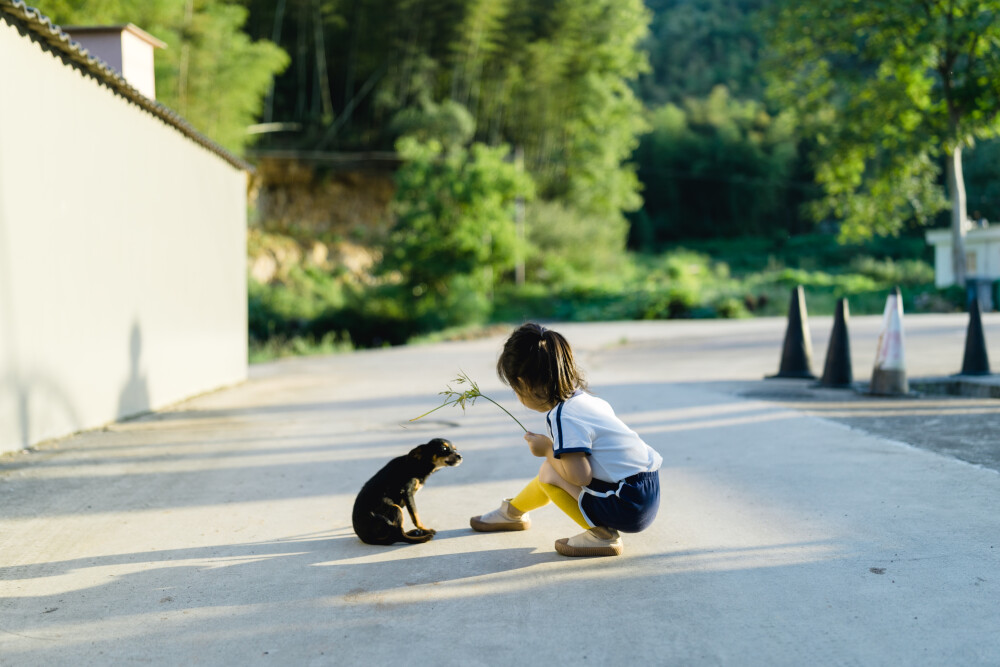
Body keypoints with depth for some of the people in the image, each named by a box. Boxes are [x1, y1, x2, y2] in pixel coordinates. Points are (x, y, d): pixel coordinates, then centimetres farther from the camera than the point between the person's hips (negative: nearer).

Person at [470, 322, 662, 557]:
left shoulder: (563, 417, -19)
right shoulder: (584, 398, 7)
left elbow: (580, 477, -26)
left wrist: (548, 449, -10)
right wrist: (552, 449, 13)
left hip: (630, 507, -10)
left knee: (549, 472, -6)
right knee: (556, 466, 20)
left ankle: (602, 535, -3)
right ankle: (513, 511, 46)